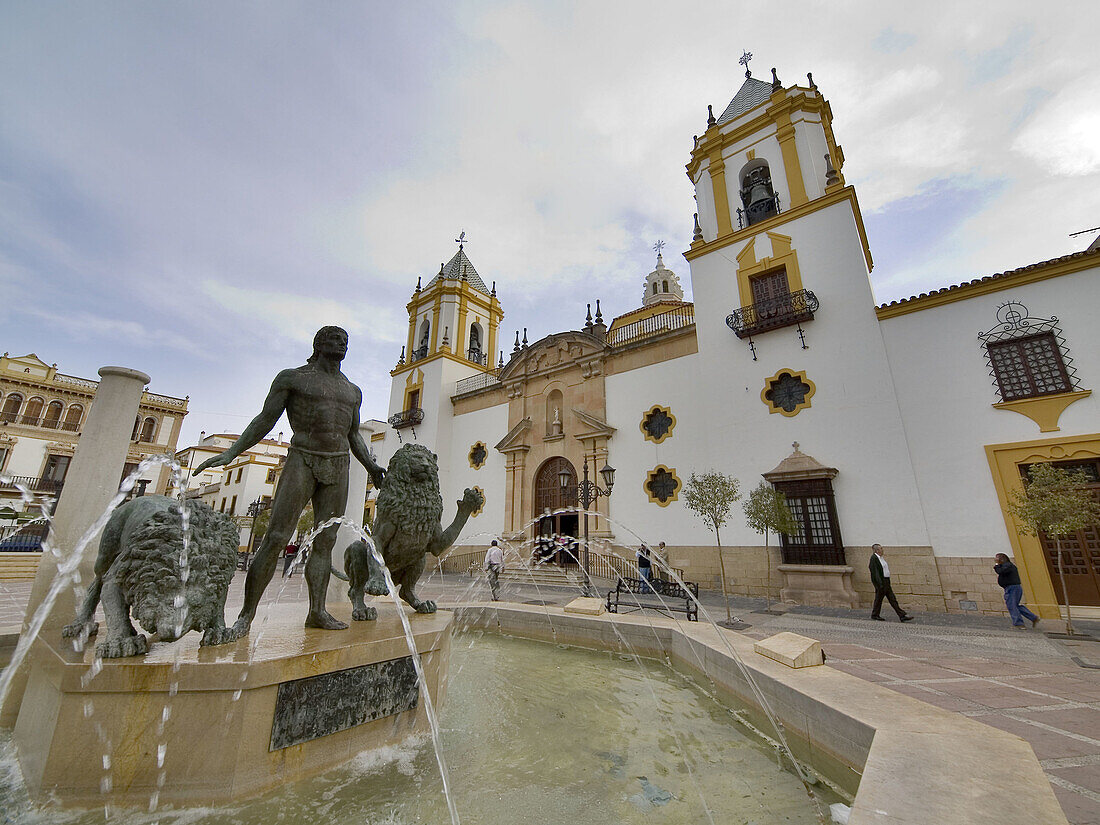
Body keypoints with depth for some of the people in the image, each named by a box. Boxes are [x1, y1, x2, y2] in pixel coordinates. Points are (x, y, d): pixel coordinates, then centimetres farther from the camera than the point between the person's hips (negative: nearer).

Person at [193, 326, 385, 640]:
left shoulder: (352, 391, 17)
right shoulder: (292, 378, 6)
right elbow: (265, 420, 5)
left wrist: (371, 467, 13)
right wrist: (230, 453, -4)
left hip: (338, 466, 4)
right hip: (302, 460, -3)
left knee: (325, 540, 1)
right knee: (276, 537, -9)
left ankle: (317, 611, 4)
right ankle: (246, 614, 1)